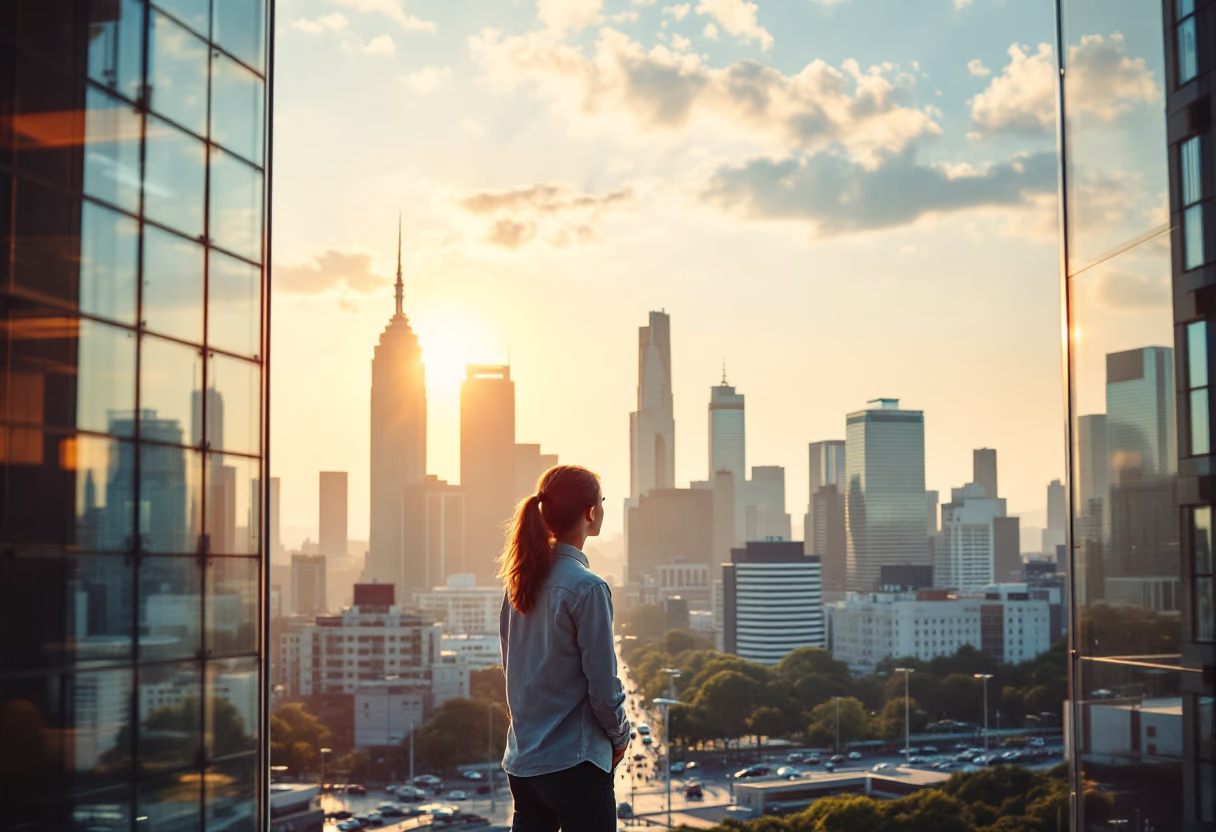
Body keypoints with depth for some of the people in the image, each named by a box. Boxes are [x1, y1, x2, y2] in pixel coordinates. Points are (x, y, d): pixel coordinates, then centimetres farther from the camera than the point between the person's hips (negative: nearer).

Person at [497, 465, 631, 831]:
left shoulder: (520, 580, 5)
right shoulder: (587, 588, -16)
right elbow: (603, 687, -13)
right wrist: (620, 737, 4)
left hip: (521, 760, 7)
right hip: (574, 761, -7)